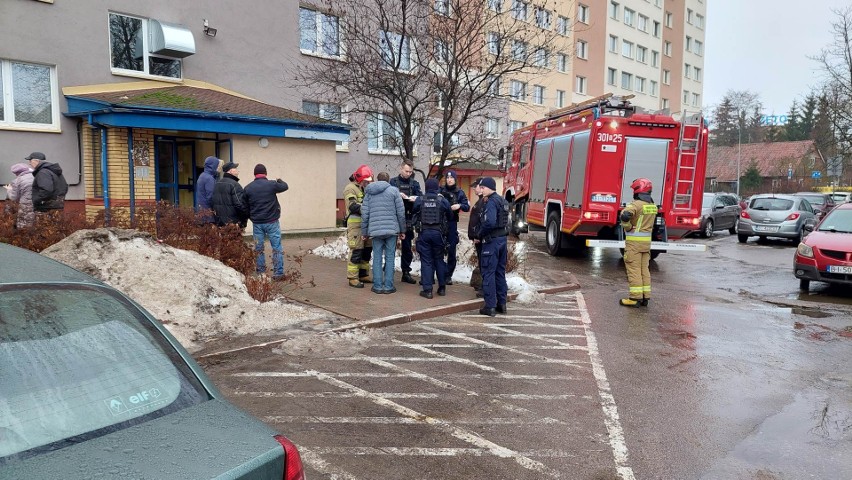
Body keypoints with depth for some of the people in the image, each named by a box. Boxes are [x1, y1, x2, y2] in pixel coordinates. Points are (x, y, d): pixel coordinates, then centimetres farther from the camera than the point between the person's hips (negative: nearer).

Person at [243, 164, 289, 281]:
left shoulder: (248, 188, 0)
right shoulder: (272, 184, -8)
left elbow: (245, 206, 6)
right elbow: (285, 186, 11)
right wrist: (280, 180, 32)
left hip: (256, 223, 3)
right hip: (272, 222, -3)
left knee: (258, 249, 12)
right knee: (277, 248, 4)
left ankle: (261, 274, 16)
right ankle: (278, 274, 3)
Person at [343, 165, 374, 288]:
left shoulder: (365, 189, 21)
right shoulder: (350, 188, -6)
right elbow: (353, 206, -17)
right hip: (355, 223, -9)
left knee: (367, 249, 12)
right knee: (356, 251, -8)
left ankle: (363, 275, 23)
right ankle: (352, 278, -3)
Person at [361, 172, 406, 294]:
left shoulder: (369, 193, 11)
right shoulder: (393, 190, 2)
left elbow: (365, 214, 7)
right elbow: (401, 212, 0)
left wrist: (364, 232, 14)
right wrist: (402, 230, 8)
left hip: (375, 230, 2)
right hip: (391, 229, -2)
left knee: (377, 258, 8)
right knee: (389, 257, 4)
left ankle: (377, 286, 7)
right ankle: (388, 286, 4)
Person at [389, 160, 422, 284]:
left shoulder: (414, 184, 10)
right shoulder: (394, 181, 3)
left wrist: (415, 198, -24)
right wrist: (399, 195, -27)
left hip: (408, 219, 3)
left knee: (407, 247, 9)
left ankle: (406, 273, 18)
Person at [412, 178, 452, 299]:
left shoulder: (419, 200, -3)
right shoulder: (443, 200, -3)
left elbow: (414, 212, 9)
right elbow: (449, 216, 7)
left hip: (424, 233, -1)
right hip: (438, 233, 1)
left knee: (426, 261, 3)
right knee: (439, 259, 14)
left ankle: (427, 290, 1)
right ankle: (442, 288, 20)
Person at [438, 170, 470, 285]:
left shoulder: (459, 193, 6)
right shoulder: (440, 190, 4)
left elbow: (467, 207, 1)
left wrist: (459, 205, -18)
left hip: (452, 224, 1)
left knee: (451, 251, 3)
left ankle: (448, 276, 13)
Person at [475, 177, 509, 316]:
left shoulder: (491, 202, -15)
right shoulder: (502, 201, 14)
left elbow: (489, 222, -28)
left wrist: (480, 234, -13)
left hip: (492, 241, -9)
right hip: (502, 239, 9)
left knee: (488, 273, -3)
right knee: (500, 272, 15)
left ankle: (490, 306, -2)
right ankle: (501, 304, 21)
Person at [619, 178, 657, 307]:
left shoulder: (637, 204, -15)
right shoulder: (653, 205, 12)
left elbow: (625, 215, -31)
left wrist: (628, 227, -16)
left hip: (634, 241, -8)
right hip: (647, 240, 8)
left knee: (634, 269, -3)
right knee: (644, 269, 12)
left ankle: (635, 297, -2)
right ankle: (645, 297, 14)